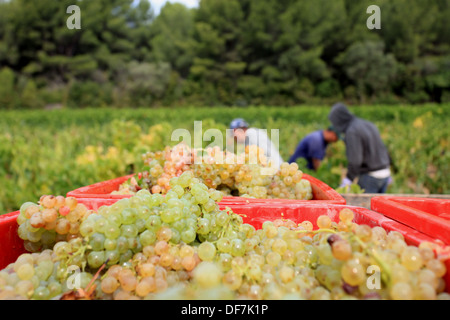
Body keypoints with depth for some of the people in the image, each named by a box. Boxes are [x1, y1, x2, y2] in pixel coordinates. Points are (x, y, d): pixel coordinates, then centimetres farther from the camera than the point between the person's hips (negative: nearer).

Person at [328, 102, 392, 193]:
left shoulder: (351, 132, -16)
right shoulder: (369, 124, 10)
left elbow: (355, 161, -24)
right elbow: (383, 149, 15)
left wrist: (347, 181, -20)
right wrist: (387, 173, 23)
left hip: (370, 176, -9)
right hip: (384, 173, 9)